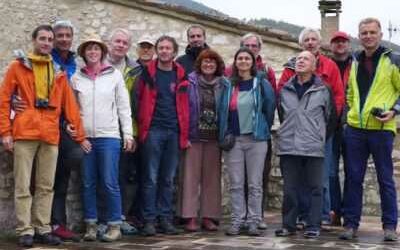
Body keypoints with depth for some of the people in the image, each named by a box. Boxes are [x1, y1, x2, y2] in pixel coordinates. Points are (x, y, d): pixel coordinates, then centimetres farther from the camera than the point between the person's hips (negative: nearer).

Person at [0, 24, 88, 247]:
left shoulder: (59, 73, 16)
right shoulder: (18, 67, 7)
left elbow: (70, 104, 14)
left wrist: (80, 135, 11)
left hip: (51, 136, 3)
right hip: (25, 133, -3)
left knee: (46, 186, 6)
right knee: (24, 186, -1)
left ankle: (43, 229, 13)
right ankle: (25, 231, 3)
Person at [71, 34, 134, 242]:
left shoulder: (115, 75, 4)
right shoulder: (76, 78, 8)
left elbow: (123, 107, 4)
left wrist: (128, 134, 0)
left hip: (109, 136, -2)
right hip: (84, 137, 2)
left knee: (109, 183, -4)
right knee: (88, 184, 6)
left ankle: (114, 226, 4)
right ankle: (91, 226, 14)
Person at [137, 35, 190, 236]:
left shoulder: (181, 75, 11)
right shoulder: (148, 72, 4)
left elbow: (185, 106, 10)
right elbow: (139, 101, 1)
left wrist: (185, 134, 5)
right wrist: (141, 128, -7)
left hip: (174, 132, 3)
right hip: (153, 131, -3)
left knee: (168, 179, 8)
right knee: (150, 178, -1)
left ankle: (165, 219, 14)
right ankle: (149, 220, 3)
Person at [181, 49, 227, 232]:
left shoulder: (223, 85, 7)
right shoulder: (190, 82, 0)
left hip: (214, 137, 3)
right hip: (194, 136, -3)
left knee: (212, 177, 6)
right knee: (192, 176, -2)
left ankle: (208, 216, 12)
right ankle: (191, 217, 2)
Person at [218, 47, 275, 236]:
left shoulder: (262, 84, 2)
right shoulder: (228, 86, 7)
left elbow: (270, 108, 4)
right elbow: (222, 111, 11)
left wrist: (263, 129, 6)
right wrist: (224, 135, 6)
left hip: (256, 139, -1)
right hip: (233, 139, 2)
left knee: (255, 184, 2)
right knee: (236, 184, 5)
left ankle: (254, 222, 7)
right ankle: (236, 221, 11)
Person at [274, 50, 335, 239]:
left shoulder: (323, 91, 2)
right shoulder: (285, 90, 9)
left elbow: (329, 116, 10)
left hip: (314, 147, -2)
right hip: (288, 147, 2)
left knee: (315, 188, 3)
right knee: (289, 189, 6)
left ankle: (313, 226, 10)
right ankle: (288, 225, 16)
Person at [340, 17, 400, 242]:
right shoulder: (355, 62, 13)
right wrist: (352, 112, 13)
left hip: (381, 129, -4)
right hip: (354, 128, 4)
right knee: (353, 177, 5)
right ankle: (351, 224, 13)